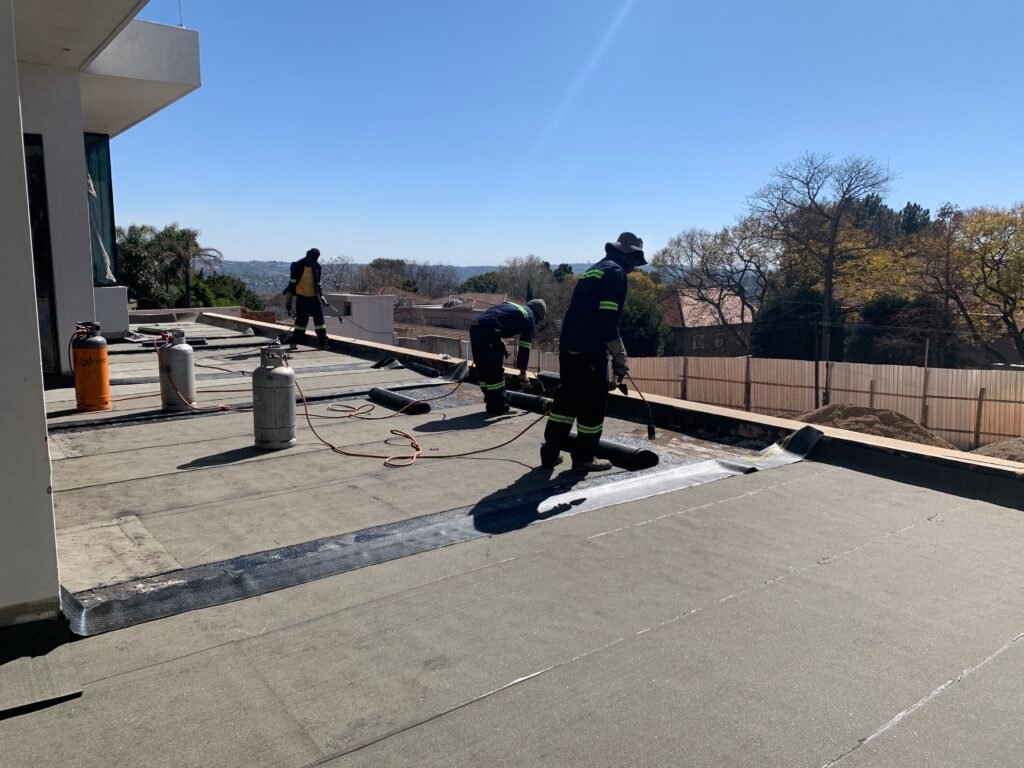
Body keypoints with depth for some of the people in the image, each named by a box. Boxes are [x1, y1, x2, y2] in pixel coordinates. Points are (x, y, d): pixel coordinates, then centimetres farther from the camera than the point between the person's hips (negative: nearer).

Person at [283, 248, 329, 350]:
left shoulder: (317, 266, 5)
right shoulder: (298, 266, -8)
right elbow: (292, 282, -5)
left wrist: (321, 296, 12)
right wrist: (288, 299, -7)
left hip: (315, 297, 4)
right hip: (302, 297, -4)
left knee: (319, 319, -1)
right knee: (301, 320, 0)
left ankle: (323, 343, 1)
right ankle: (294, 342, 12)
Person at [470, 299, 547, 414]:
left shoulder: (512, 306, 31)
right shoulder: (529, 317, 9)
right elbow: (524, 347, 7)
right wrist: (523, 371, 13)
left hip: (475, 327, 8)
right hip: (489, 332, -8)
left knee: (483, 369, 15)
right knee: (496, 370, 2)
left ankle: (492, 405, 25)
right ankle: (500, 407, 8)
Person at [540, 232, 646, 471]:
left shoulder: (593, 270, 20)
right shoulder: (615, 272, -8)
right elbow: (607, 319, -18)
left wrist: (613, 353, 29)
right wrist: (620, 358, -15)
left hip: (569, 347, 9)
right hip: (590, 352, -9)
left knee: (567, 398, 15)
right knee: (592, 404, 3)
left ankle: (550, 452, 18)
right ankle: (584, 457, 13)